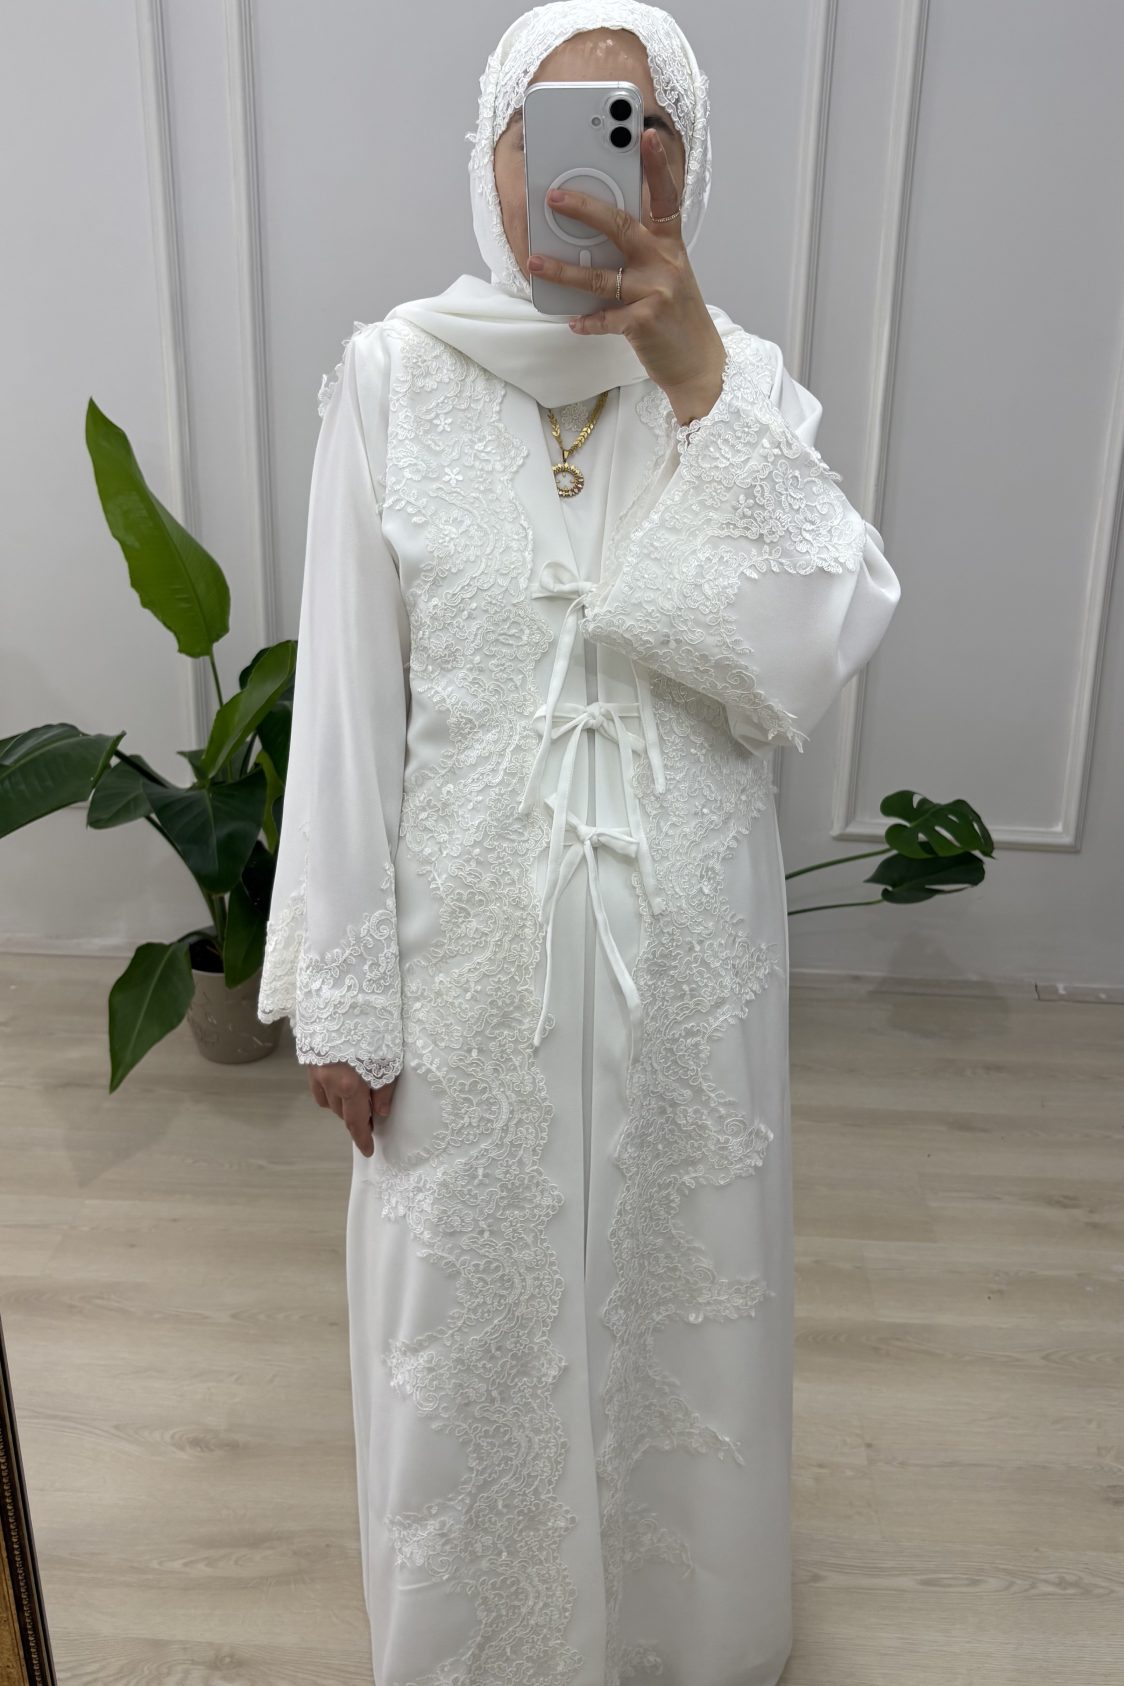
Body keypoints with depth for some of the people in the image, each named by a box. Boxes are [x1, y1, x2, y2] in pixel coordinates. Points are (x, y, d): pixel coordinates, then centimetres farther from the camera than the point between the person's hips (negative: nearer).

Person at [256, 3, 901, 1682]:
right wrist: (340, 995, -4)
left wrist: (696, 383, -22)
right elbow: (349, 705, -5)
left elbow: (812, 659, -16)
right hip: (470, 946, 0)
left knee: (677, 1290, 19)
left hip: (683, 945, 1)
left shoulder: (744, 379, -2)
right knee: (469, 1305, 17)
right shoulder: (393, 375, -5)